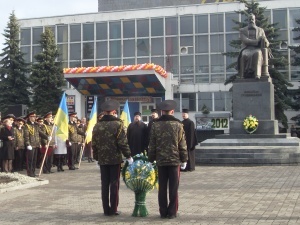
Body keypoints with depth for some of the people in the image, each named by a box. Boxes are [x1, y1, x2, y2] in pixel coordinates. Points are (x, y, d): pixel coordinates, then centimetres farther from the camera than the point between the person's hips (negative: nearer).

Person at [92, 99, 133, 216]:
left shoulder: (97, 126, 4)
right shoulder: (117, 124, -8)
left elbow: (94, 144, 7)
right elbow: (123, 142, -12)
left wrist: (97, 157, 17)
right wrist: (128, 156, -4)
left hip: (102, 159, 3)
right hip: (115, 159, -3)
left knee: (104, 185, 8)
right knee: (114, 184, 3)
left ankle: (106, 209, 12)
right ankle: (113, 209, 5)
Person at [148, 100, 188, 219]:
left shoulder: (155, 125, 0)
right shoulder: (178, 125, -3)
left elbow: (152, 145, 3)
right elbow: (182, 145, -2)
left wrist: (151, 159, 11)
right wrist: (184, 160, 6)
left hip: (161, 160, 2)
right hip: (175, 160, -1)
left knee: (162, 188, 7)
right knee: (173, 188, 4)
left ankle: (163, 212, 12)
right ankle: (172, 212, 6)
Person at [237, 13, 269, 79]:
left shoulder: (261, 30, 22)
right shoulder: (242, 30, 18)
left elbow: (266, 43, 13)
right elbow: (244, 40, -2)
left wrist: (265, 42, -14)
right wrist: (257, 42, -14)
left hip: (257, 49, 1)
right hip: (246, 49, -1)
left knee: (257, 54, -38)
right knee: (244, 55, -38)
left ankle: (257, 75, -52)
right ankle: (244, 76, -43)